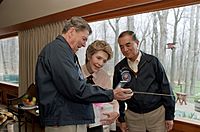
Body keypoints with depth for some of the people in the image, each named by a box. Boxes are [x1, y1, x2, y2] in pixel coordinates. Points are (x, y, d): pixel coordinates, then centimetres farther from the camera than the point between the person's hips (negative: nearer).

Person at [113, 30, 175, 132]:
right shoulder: (119, 68, -2)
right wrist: (121, 119, 6)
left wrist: (170, 115, -3)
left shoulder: (153, 61, -8)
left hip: (157, 113, -1)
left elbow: (165, 88, -4)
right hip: (133, 116, 2)